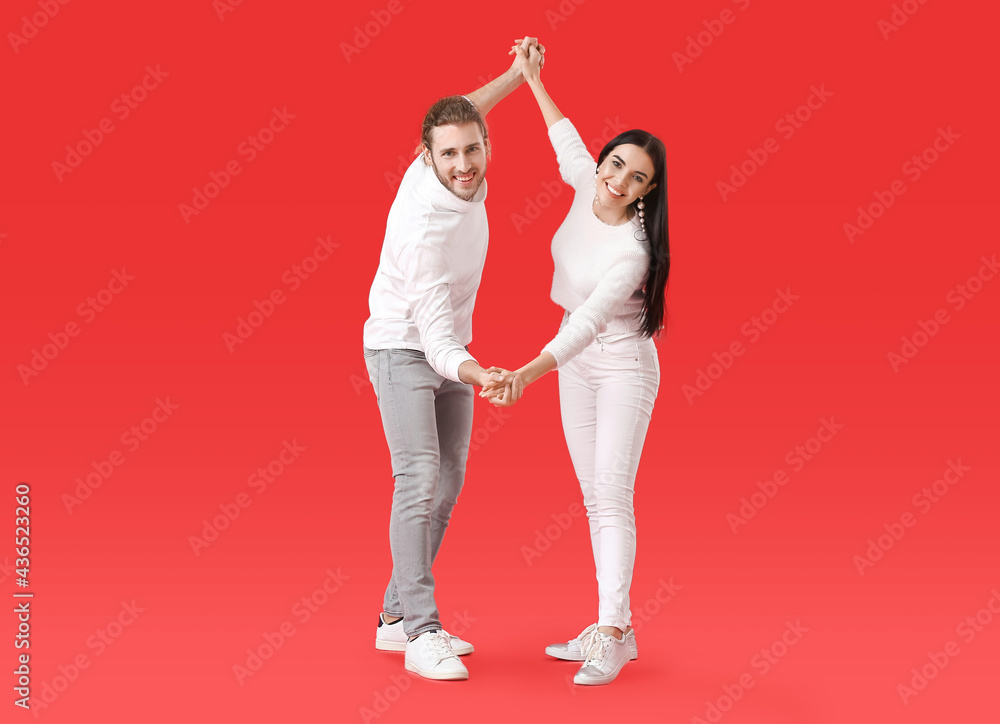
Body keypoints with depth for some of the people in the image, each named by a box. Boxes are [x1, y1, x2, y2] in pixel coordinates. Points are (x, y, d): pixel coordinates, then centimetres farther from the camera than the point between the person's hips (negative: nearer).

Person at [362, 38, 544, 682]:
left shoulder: (460, 178, -10)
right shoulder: (425, 225, -31)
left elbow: (462, 117, 17)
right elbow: (435, 331, -35)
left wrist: (516, 76, 16)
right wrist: (475, 373, -53)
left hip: (448, 351, 8)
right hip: (404, 347, -8)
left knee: (448, 483, 5)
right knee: (420, 478, -19)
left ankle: (397, 616, 11)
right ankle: (421, 632, -17)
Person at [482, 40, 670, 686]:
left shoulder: (633, 251, -28)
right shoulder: (587, 186, -8)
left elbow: (588, 323, -36)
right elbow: (567, 139, 14)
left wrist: (526, 374, -46)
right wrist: (533, 79, 20)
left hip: (623, 366, -7)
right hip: (575, 363, 8)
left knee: (612, 497, -11)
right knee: (596, 499, 8)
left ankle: (612, 632, -10)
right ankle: (614, 628, 14)